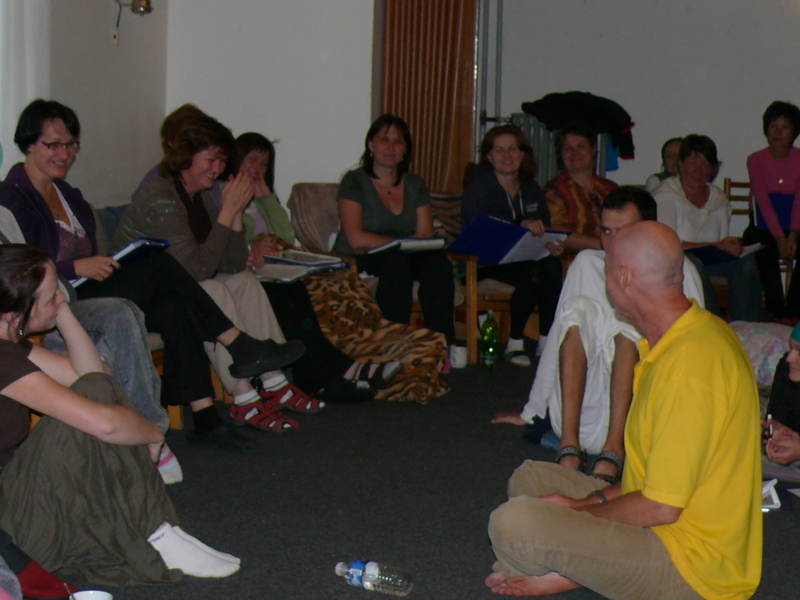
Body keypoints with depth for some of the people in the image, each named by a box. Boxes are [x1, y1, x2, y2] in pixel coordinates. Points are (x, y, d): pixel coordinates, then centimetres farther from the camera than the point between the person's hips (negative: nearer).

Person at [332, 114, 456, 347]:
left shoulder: (415, 185, 13)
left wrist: (375, 243, -15)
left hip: (403, 258, 5)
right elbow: (356, 239, -13)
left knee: (437, 261, -26)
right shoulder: (354, 181, -2)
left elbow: (426, 236, 2)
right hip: (356, 262, -4)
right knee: (396, 260, -35)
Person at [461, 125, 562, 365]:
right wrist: (521, 225, -27)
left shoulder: (532, 189, 15)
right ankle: (514, 343, -19)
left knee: (552, 266, -30)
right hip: (487, 262, -5)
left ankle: (546, 341, -22)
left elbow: (545, 227, 18)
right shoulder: (479, 185, -2)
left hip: (526, 256, 5)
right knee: (532, 273, -34)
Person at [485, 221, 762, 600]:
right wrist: (597, 499, 5)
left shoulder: (690, 366, -27)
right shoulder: (695, 333, 6)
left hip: (692, 569, -11)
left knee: (511, 523, -25)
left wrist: (583, 509, -9)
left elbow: (661, 508, -24)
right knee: (530, 477, 20)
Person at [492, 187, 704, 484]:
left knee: (629, 320, -24)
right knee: (579, 307, -19)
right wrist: (530, 412, 19)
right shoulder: (587, 263, 12)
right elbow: (558, 342, 17)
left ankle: (614, 451, -37)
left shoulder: (680, 272, 6)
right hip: (577, 413, 2)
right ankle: (569, 448, -33)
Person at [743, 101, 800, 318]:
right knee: (768, 259, -31)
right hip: (763, 227, -2)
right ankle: (776, 315, -21)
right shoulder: (755, 160, -1)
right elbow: (763, 201, -12)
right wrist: (780, 238, -22)